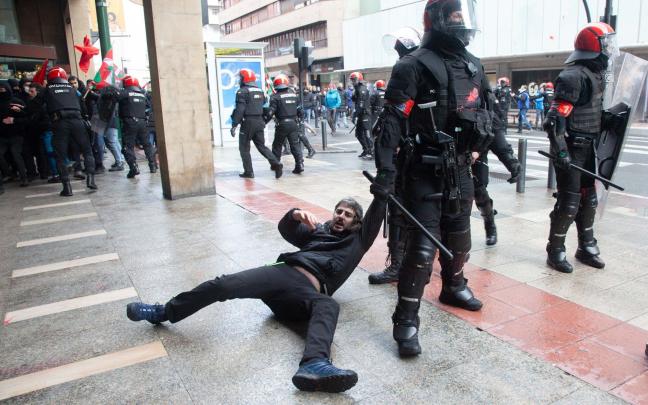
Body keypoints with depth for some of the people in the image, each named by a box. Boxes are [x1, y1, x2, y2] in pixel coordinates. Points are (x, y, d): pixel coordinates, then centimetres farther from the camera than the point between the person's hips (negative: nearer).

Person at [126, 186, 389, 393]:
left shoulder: (356, 241, 28)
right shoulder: (318, 230, 31)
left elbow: (373, 224, 10)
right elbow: (285, 229, 14)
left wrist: (380, 196, -6)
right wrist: (296, 215, -10)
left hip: (310, 291, -3)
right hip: (285, 272, 3)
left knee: (328, 306, -39)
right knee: (225, 284, -18)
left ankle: (314, 365, -68)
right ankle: (163, 312, -1)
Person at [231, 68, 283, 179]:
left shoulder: (242, 92, -9)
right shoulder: (260, 91, 15)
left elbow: (239, 110, -16)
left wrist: (234, 125, -15)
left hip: (248, 122, -6)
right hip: (259, 121, 6)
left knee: (244, 148, 6)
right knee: (261, 146, 11)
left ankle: (248, 172, 6)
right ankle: (276, 163, -8)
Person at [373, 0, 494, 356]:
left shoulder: (474, 66, 12)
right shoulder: (414, 66, -12)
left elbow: (486, 115, 22)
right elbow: (393, 119, -19)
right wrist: (385, 168, -27)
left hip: (460, 169, 7)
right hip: (425, 172, -7)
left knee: (458, 236, 20)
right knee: (423, 245, -9)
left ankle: (453, 287, 44)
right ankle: (406, 320, 1)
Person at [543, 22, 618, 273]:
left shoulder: (597, 73, 13)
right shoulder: (573, 75, -17)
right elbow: (555, 118, -24)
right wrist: (560, 152, -28)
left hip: (587, 148, 10)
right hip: (571, 148, -9)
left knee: (588, 199, 16)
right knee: (569, 202, -4)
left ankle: (587, 248, 30)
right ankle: (555, 252, 9)